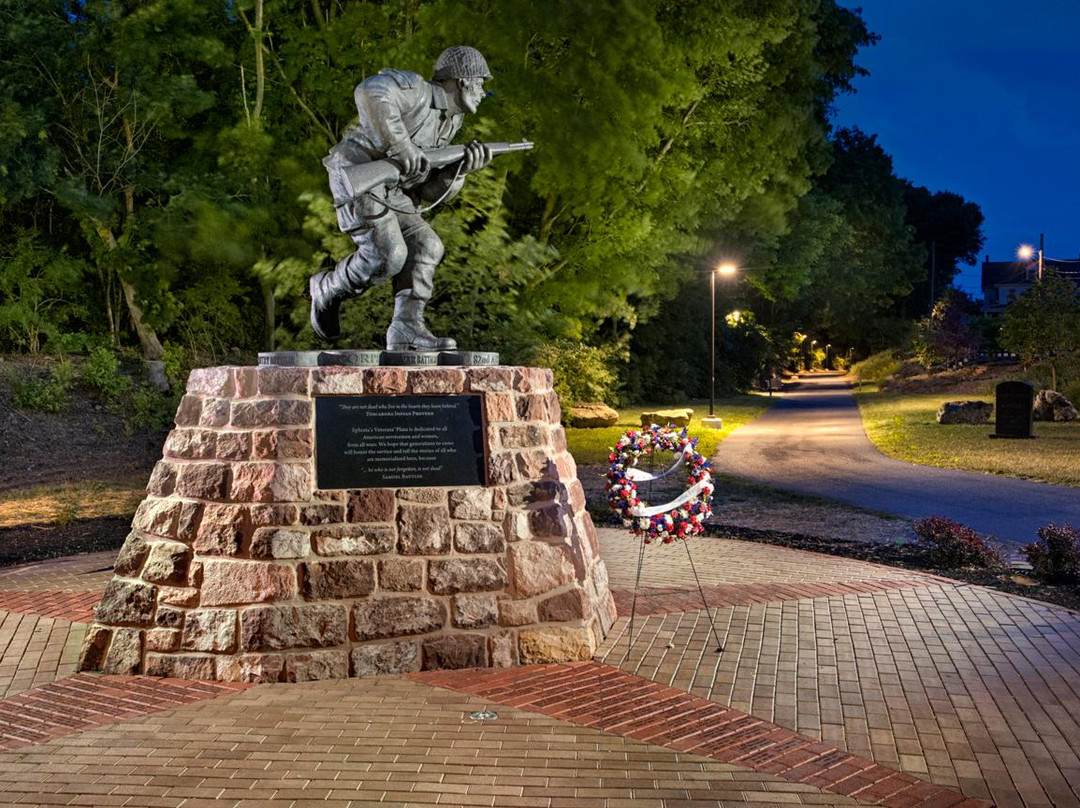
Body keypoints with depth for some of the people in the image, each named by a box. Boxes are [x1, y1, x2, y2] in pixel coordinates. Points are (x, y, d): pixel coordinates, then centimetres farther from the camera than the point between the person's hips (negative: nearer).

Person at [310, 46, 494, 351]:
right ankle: (328, 290, 8)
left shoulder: (451, 122, 16)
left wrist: (462, 167, -8)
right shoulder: (417, 89, -11)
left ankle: (406, 328, -7)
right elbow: (370, 91, -33)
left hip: (387, 188, 9)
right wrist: (399, 146, -33)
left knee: (425, 246, -3)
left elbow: (431, 191, 11)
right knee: (387, 256, -17)